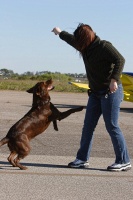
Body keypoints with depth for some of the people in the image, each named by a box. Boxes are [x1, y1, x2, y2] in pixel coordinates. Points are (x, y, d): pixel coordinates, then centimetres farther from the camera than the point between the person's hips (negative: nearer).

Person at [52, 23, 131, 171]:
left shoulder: (104, 46, -13)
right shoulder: (86, 48, 12)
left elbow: (120, 60, -24)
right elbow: (72, 40, 31)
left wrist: (114, 79, -36)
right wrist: (60, 33, 46)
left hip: (111, 91, -9)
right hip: (96, 93, 9)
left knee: (112, 126, -10)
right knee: (88, 126, 7)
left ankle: (124, 161, -3)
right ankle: (83, 159, 14)